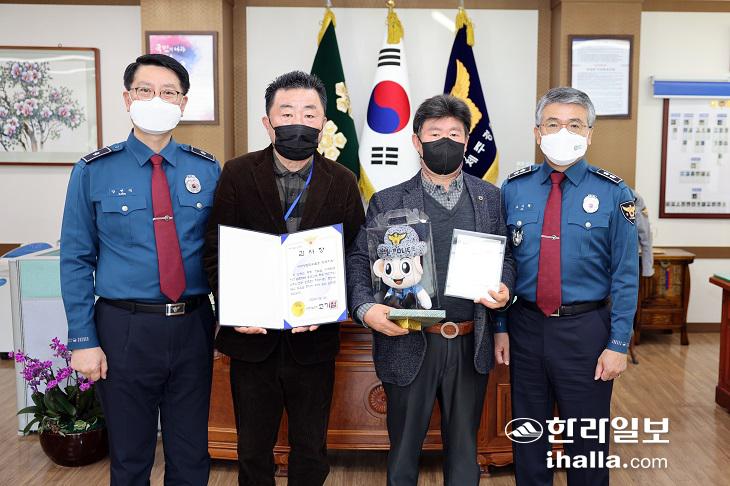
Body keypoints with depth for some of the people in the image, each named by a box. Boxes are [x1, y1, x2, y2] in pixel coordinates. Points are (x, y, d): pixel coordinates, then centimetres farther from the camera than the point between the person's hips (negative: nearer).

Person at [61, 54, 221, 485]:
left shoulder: (207, 170, 2)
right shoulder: (94, 172, -4)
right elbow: (76, 261, -2)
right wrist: (83, 340, -6)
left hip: (193, 325, 2)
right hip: (124, 329, -1)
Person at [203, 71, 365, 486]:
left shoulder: (343, 182, -2)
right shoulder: (237, 175, -4)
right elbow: (216, 253, -2)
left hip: (313, 340, 1)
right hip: (252, 337, 0)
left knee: (312, 452, 15)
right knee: (253, 451, 17)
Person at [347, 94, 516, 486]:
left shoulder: (489, 197, 6)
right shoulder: (388, 201, -1)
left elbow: (505, 256, 10)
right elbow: (358, 260, -3)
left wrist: (504, 290, -10)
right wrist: (365, 308, -20)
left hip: (470, 345, 2)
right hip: (409, 344, -2)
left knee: (463, 448, 18)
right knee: (404, 449, 15)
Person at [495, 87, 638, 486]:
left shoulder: (613, 194, -6)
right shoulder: (513, 189, -1)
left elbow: (626, 275, -6)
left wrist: (618, 344, -9)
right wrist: (500, 327, 1)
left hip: (585, 330, -2)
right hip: (525, 326, 2)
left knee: (587, 439, 13)